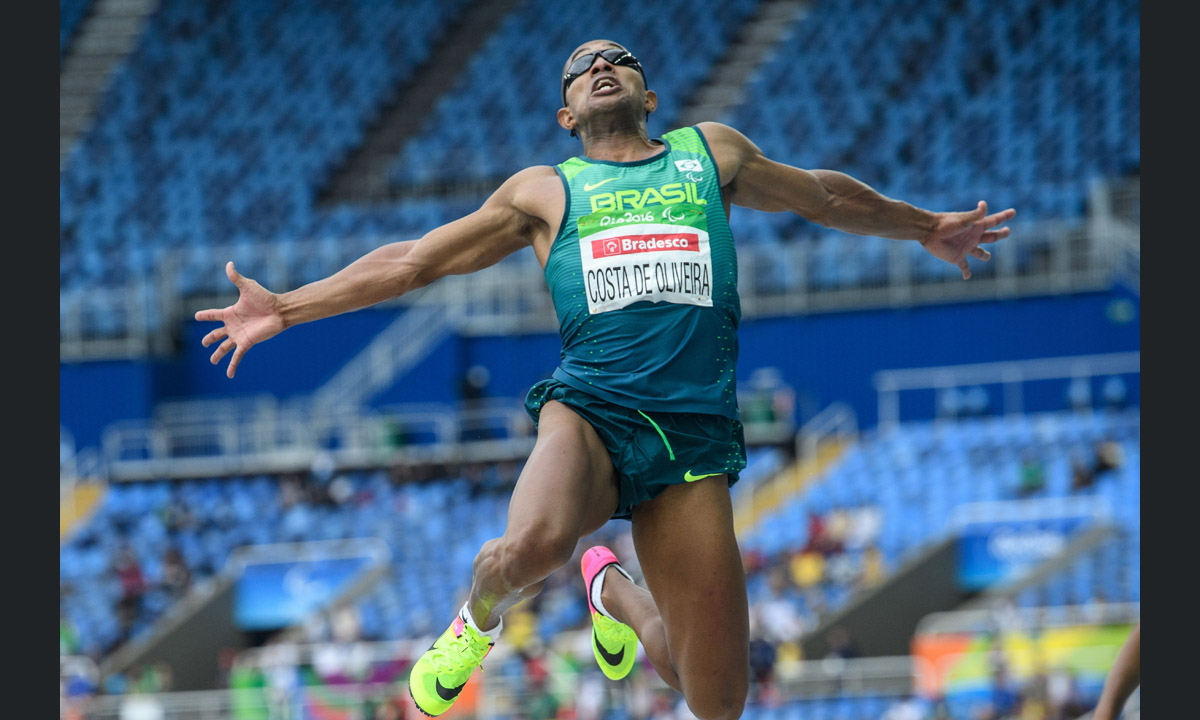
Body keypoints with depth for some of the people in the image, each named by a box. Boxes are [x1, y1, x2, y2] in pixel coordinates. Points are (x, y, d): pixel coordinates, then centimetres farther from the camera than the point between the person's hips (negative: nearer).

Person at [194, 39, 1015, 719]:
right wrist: (286, 308, 13)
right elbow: (411, 262, 20)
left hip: (694, 436, 2)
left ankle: (615, 591, 32)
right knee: (534, 543, -38)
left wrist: (927, 227, 49)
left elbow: (823, 194, 39)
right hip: (589, 412, -2)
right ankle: (481, 613, 0)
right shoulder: (544, 191, 17)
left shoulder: (714, 152, 22)